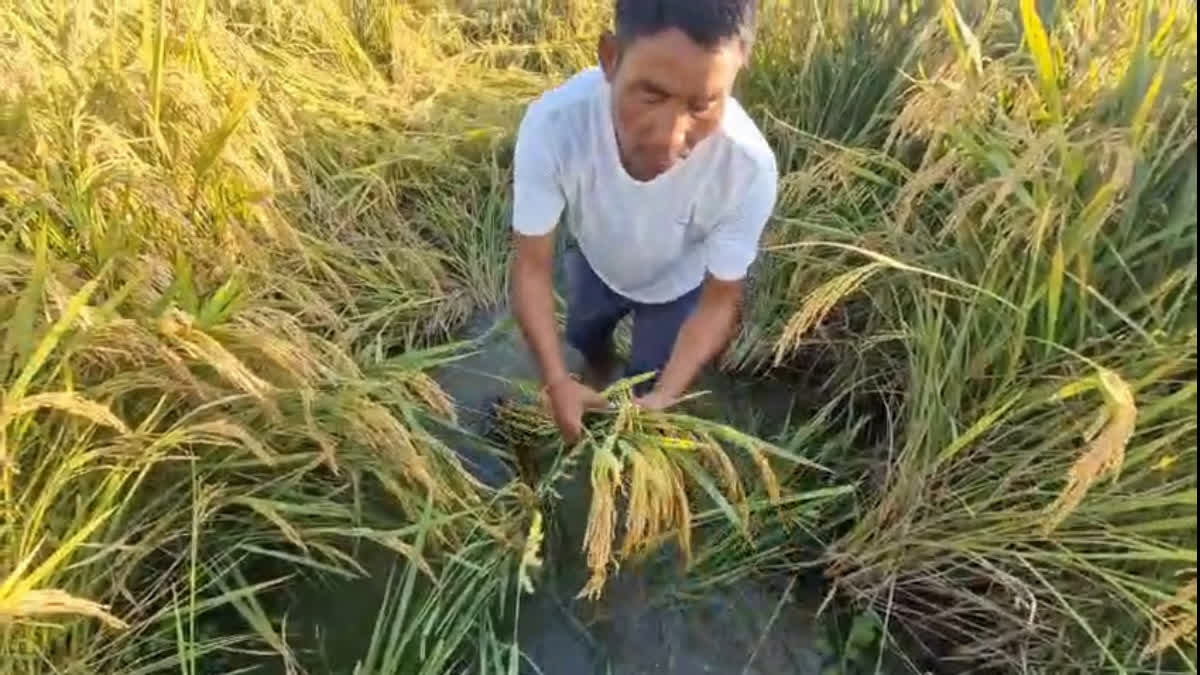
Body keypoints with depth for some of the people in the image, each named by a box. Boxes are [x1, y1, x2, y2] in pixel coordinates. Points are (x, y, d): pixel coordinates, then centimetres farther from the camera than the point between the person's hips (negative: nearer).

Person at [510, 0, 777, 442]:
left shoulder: (748, 165, -41)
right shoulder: (553, 125, -41)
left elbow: (719, 301, -26)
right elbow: (532, 266, -29)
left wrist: (666, 396, -37)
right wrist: (556, 381, -39)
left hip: (678, 285, -2)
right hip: (597, 263, 2)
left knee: (649, 385, 16)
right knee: (584, 339, 30)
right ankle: (600, 374, 66)